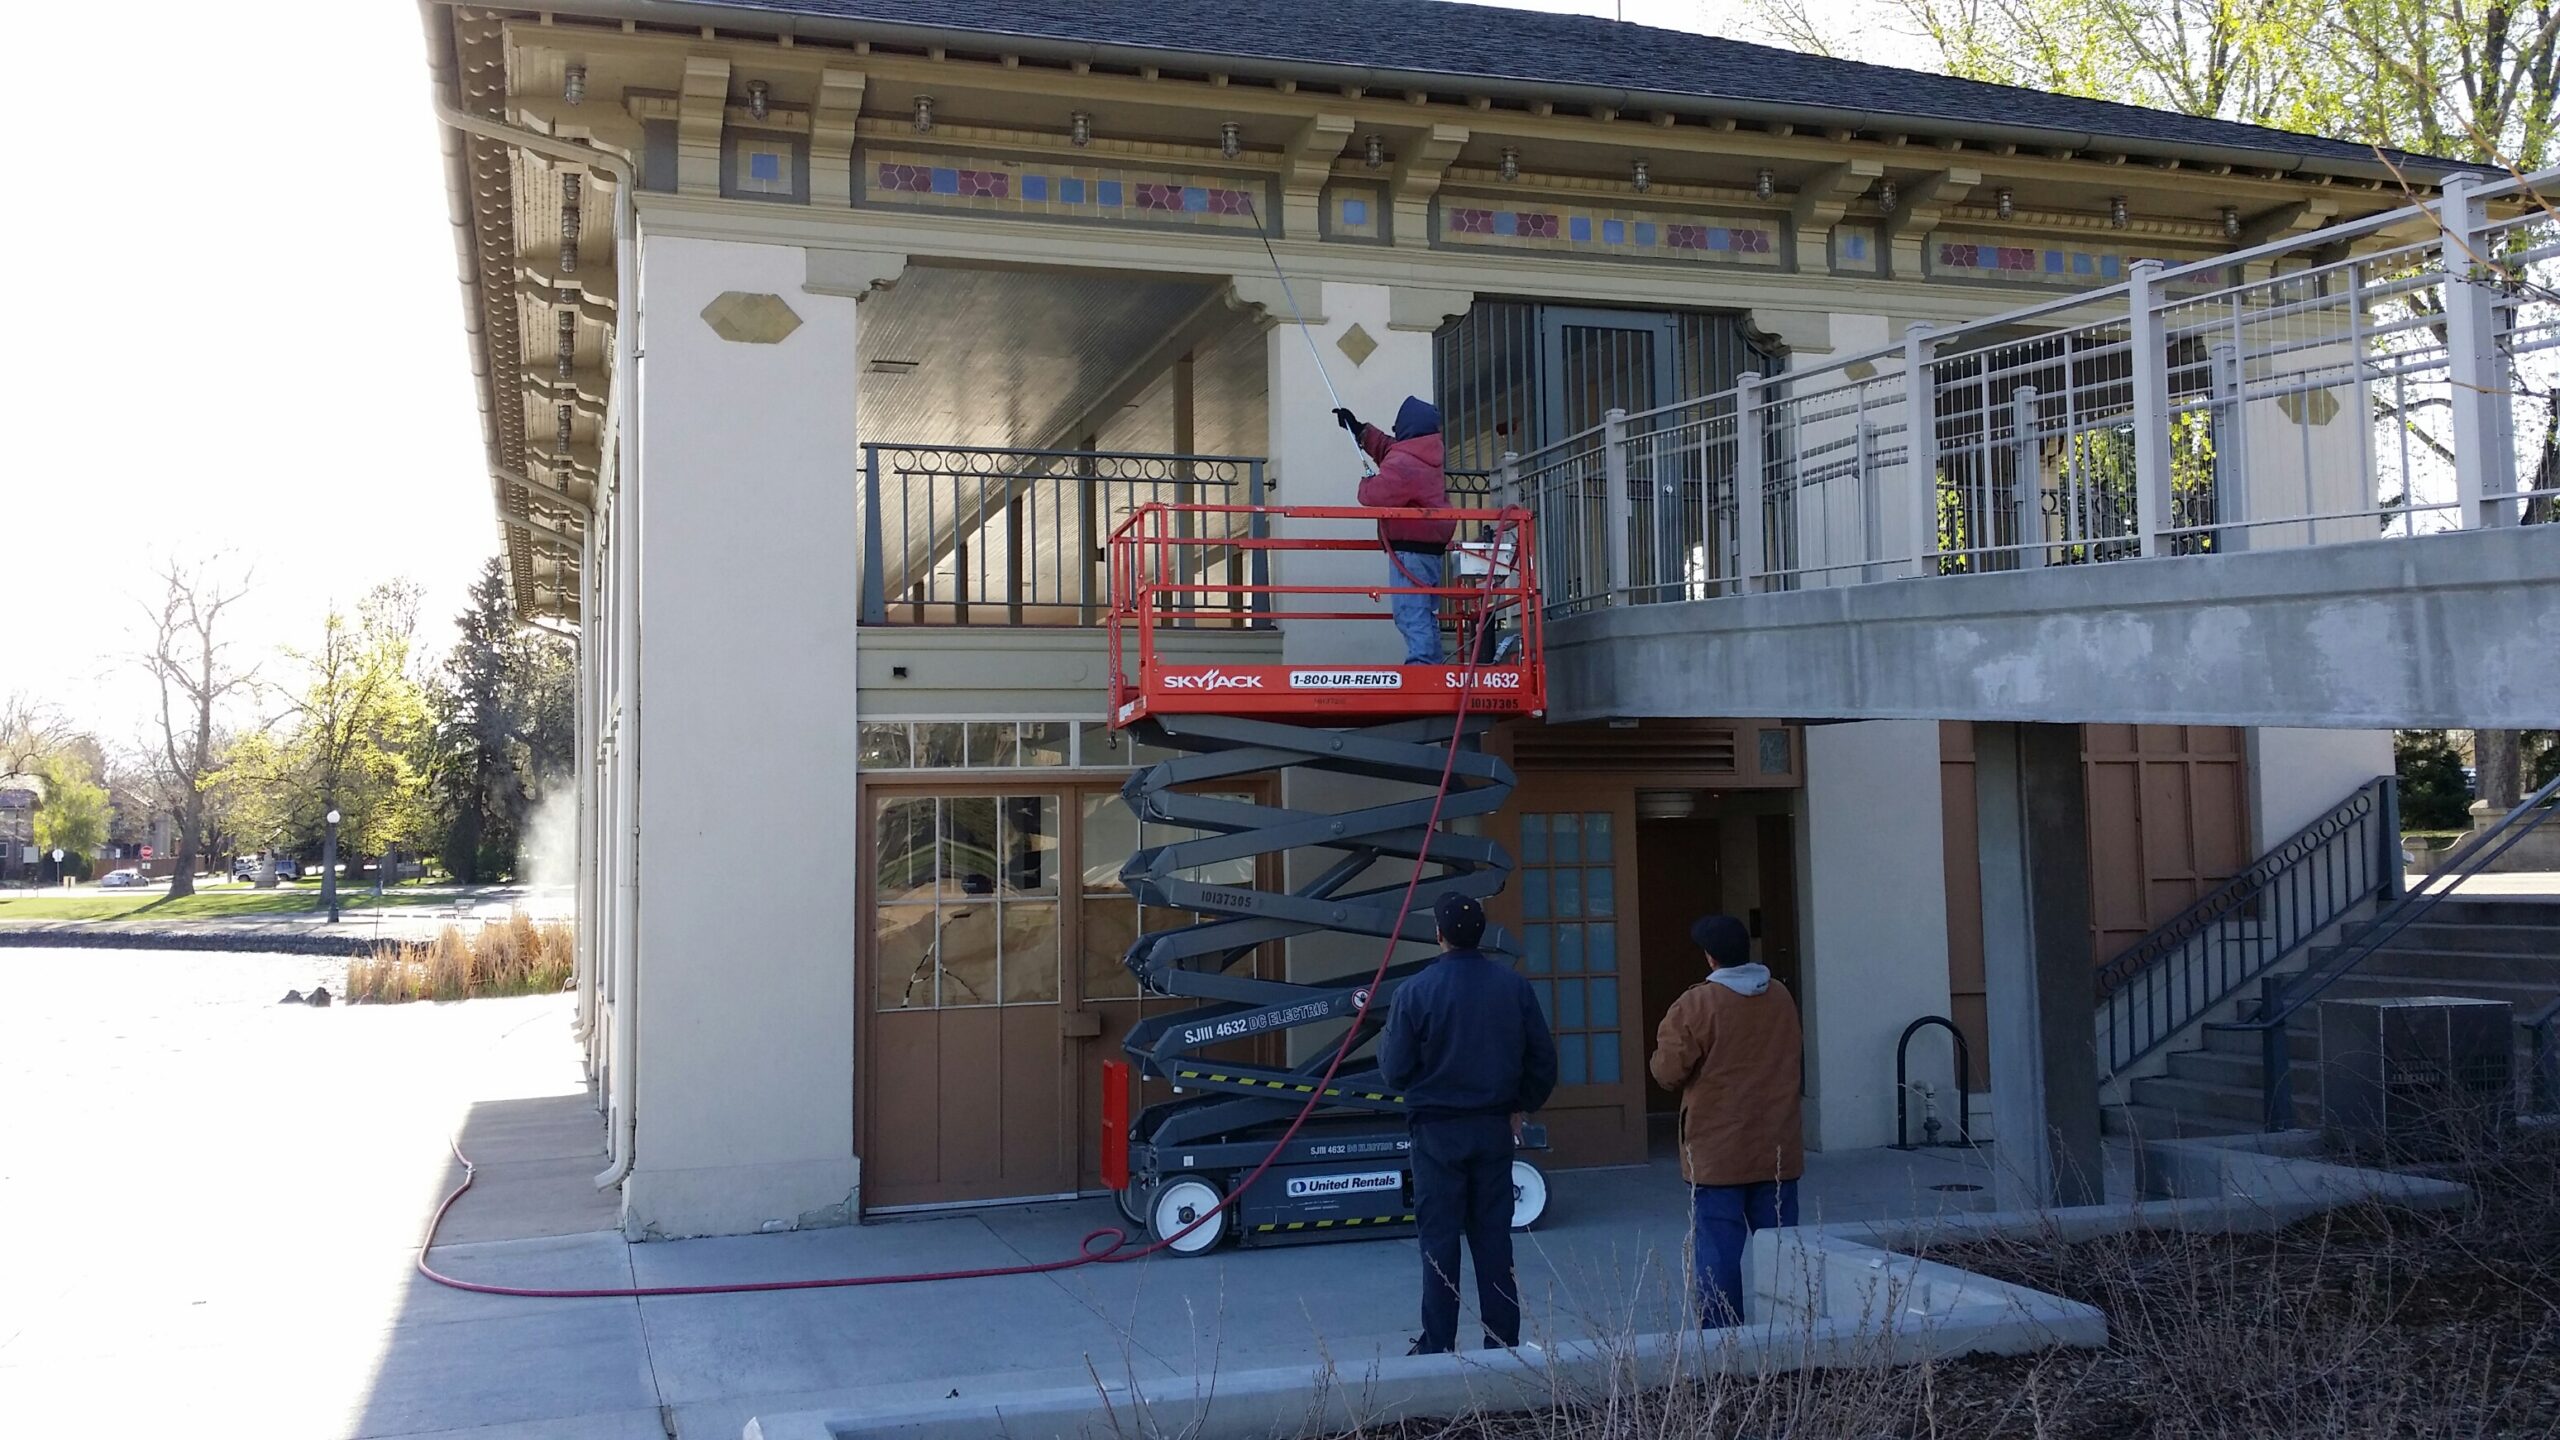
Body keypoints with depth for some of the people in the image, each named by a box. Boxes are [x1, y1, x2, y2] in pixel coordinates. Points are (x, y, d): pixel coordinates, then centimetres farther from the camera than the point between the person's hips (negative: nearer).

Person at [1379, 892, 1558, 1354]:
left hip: (1437, 1130, -3)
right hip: (1495, 1127, 3)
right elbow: (1543, 1059, 2)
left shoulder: (1417, 991, -12)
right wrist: (1520, 1105, 16)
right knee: (1493, 1237, 10)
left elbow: (1395, 1069, -10)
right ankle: (1502, 1342, 14)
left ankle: (1438, 1347, 8)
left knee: (1439, 1239, 4)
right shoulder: (1514, 986, -1)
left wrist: (1384, 1043, 11)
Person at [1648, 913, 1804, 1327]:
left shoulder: (1696, 1005, -13)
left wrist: (1664, 1044, 9)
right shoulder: (1782, 998, 6)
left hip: (1717, 1155, -5)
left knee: (1718, 1250, -1)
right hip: (1778, 1151, 5)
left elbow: (1667, 1072, -11)